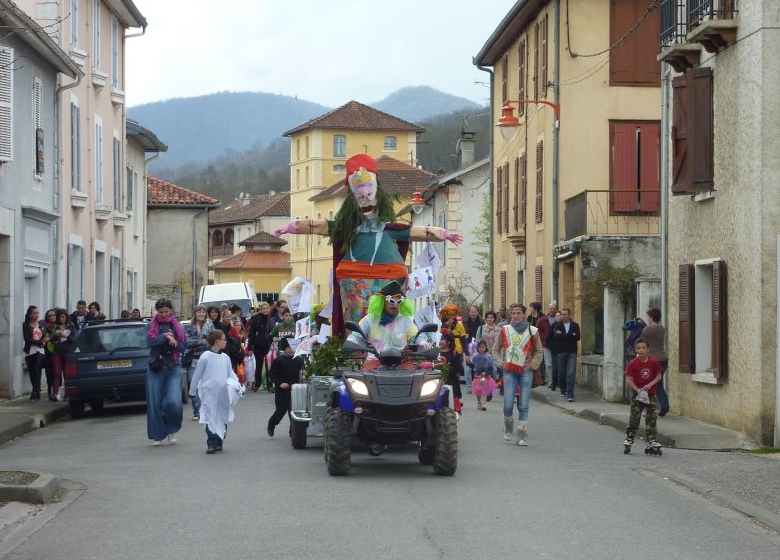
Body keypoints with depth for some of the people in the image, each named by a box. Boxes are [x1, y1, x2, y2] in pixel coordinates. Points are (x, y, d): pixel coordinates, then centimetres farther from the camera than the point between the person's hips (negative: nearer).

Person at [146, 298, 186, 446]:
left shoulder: (177, 326, 9)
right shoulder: (151, 326, 6)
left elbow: (184, 346, 7)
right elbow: (150, 341, -11)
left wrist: (175, 343, -12)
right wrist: (165, 336, -13)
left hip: (173, 367, 0)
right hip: (156, 368, 0)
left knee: (174, 402, -14)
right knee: (155, 402, -1)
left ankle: (171, 430, 10)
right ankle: (158, 435, 10)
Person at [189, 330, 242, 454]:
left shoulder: (225, 358, 6)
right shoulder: (205, 357, -9)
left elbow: (230, 374, 12)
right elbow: (197, 376, -2)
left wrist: (236, 384, -8)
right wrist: (192, 392, 4)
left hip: (222, 395, 5)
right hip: (209, 394, -5)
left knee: (222, 419, 9)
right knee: (211, 419, -5)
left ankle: (219, 442, 22)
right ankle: (211, 444, -1)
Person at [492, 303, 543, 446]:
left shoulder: (532, 331, 3)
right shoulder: (505, 330, 6)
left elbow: (538, 351, 10)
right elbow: (496, 350, 15)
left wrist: (532, 365, -2)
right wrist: (501, 363, 2)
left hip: (526, 371, -1)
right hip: (509, 371, 1)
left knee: (524, 406, -3)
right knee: (508, 404, -7)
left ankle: (522, 436, 2)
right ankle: (508, 429, 21)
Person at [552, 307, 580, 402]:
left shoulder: (575, 326, 6)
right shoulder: (558, 325, 7)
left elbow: (577, 337, -9)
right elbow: (556, 336, -12)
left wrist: (563, 335, -10)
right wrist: (571, 335, -11)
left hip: (572, 352, -1)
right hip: (561, 351, 1)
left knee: (571, 374, -9)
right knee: (561, 373, 7)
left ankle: (570, 394, -11)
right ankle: (563, 389, 30)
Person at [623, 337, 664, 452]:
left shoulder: (653, 362, -5)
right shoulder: (633, 364, -10)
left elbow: (659, 376, 0)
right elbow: (629, 379, -10)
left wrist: (650, 384, -15)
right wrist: (637, 390, -20)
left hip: (651, 394, 2)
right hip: (637, 394, -2)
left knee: (651, 417, 4)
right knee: (634, 417, 0)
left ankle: (651, 439, 12)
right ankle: (629, 437, 11)